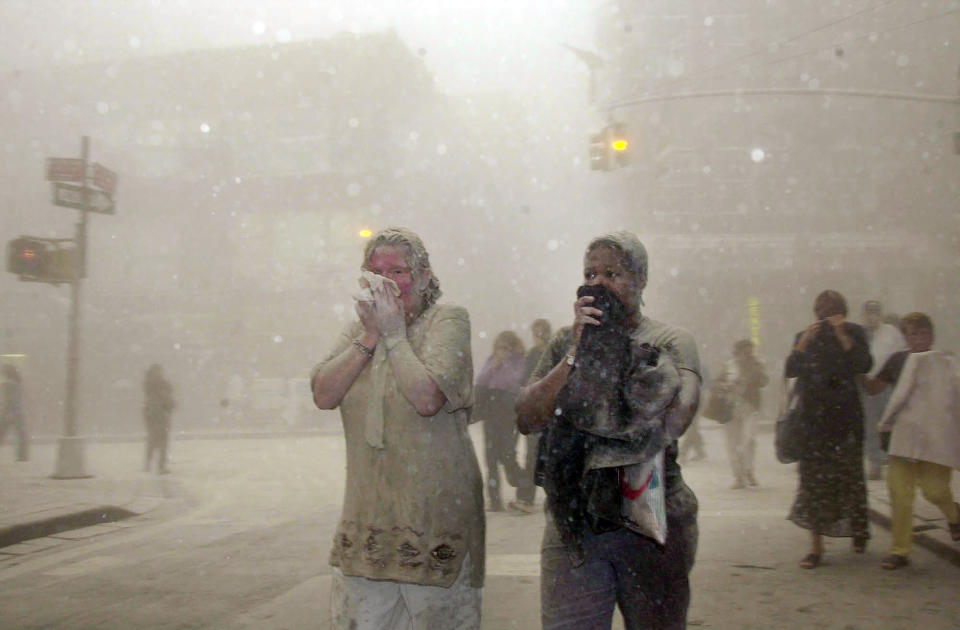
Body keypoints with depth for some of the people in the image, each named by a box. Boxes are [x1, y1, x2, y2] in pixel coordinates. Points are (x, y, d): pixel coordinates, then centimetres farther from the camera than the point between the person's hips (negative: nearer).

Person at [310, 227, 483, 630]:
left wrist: (394, 333, -12)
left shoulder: (447, 320, -5)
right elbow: (324, 395, -4)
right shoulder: (360, 327, 11)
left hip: (435, 511, -4)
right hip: (368, 513, 5)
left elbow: (427, 398, -20)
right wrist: (371, 335, -9)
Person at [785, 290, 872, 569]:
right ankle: (816, 545, -1)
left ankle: (857, 529, 26)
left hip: (845, 417, -1)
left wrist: (842, 335, -16)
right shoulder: (804, 337, 9)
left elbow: (864, 365, -11)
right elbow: (789, 370, -2)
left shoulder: (854, 333, 4)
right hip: (813, 418, 1)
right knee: (813, 479, -3)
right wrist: (805, 341, -13)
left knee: (849, 475, 1)